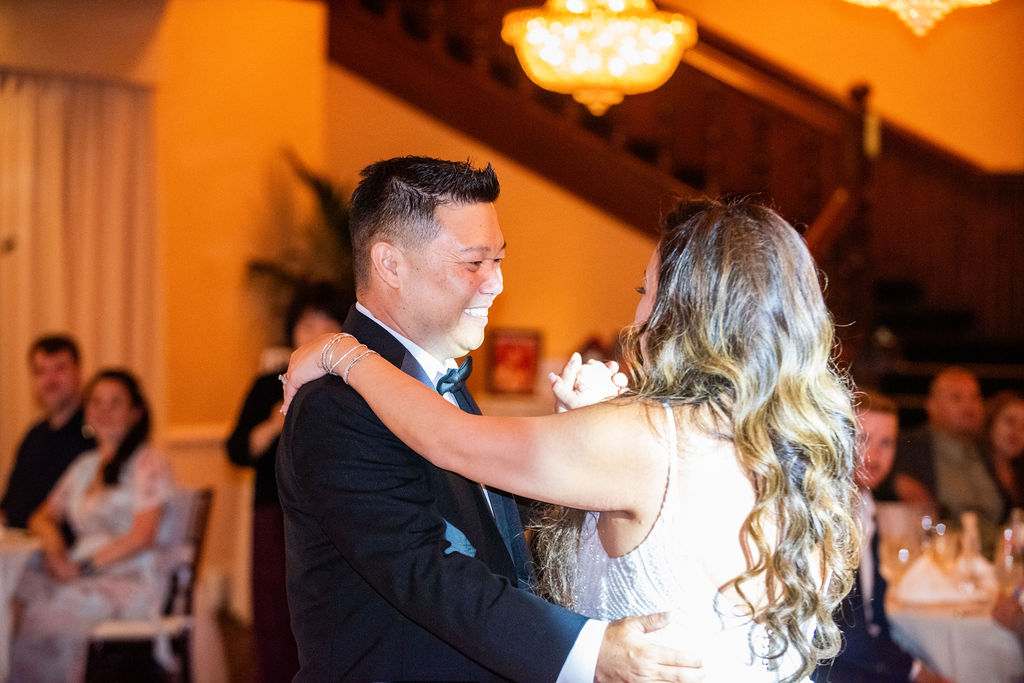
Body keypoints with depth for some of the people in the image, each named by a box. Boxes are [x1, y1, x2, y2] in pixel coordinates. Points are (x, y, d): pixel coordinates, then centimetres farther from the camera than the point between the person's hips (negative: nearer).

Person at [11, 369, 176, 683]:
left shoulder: (148, 463, 0)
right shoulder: (84, 465, 21)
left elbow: (142, 537, -8)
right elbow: (42, 517, 24)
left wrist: (83, 567, -12)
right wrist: (56, 551, 1)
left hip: (131, 580, -6)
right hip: (78, 577, 6)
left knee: (48, 613, -33)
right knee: (15, 593, -23)